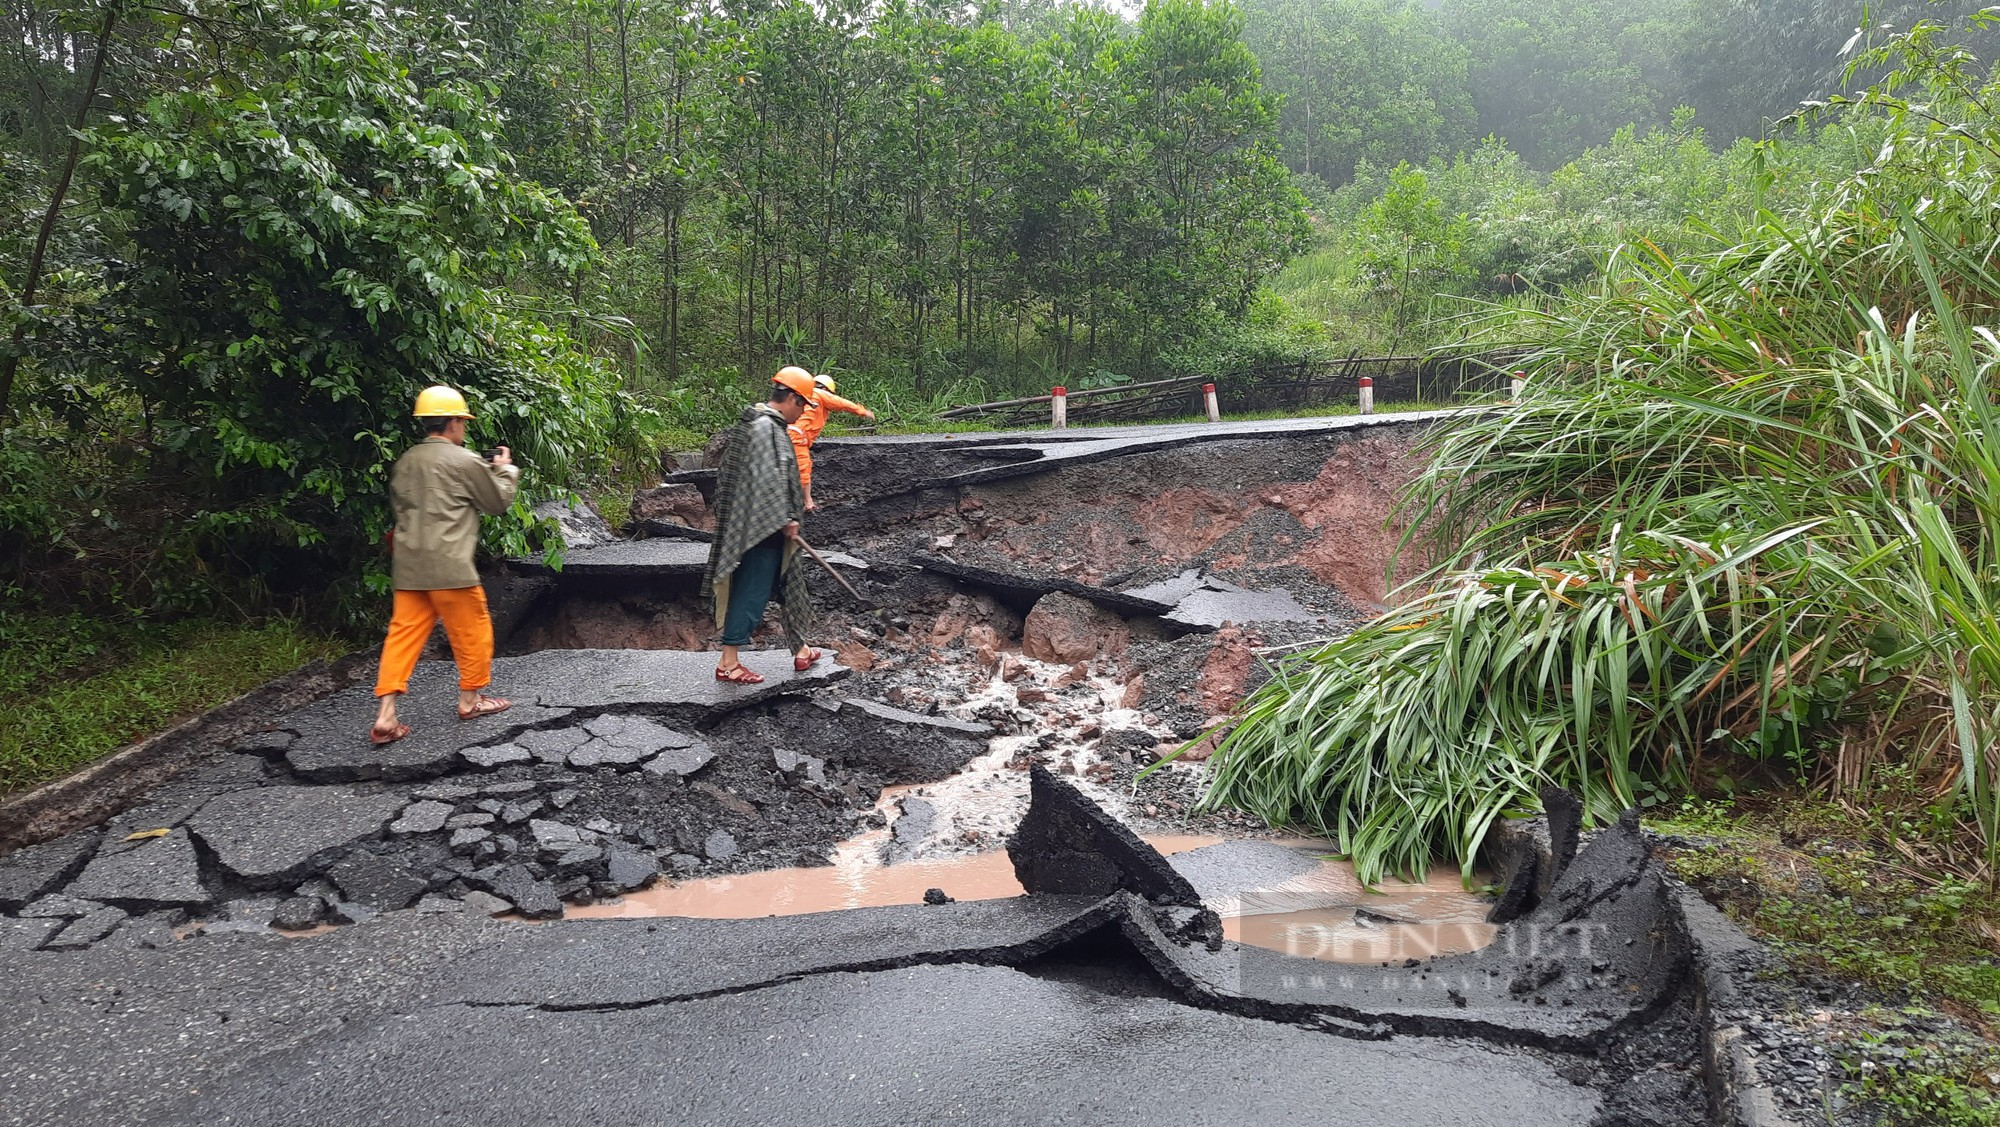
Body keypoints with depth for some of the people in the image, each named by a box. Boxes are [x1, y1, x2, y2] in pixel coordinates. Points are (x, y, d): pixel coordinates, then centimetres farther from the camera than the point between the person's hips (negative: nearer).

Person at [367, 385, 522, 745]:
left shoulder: (404, 462, 11)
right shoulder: (466, 462, -8)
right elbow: (498, 502, 2)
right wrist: (505, 469, 20)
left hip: (408, 566, 6)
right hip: (448, 566, -6)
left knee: (403, 634, 6)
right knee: (472, 631, 11)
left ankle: (385, 717, 0)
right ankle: (470, 700, 25)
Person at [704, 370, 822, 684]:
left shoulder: (756, 423, 15)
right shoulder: (767, 428, -18)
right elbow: (770, 479, -25)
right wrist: (786, 519, -21)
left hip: (761, 525, 11)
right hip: (763, 528, -11)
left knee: (789, 584, 18)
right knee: (753, 591, -5)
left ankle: (800, 650, 30)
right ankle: (728, 662, 1)